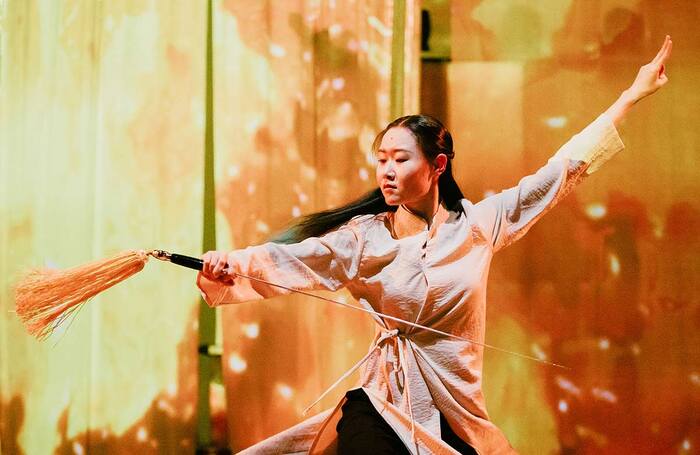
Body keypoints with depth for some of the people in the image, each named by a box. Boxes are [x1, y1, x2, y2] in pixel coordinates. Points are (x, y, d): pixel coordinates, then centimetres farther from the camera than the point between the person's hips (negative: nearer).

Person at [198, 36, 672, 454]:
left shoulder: (478, 225, 2)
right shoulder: (364, 238, -3)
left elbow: (561, 171, 8)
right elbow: (291, 260, -15)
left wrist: (632, 95, 12)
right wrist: (231, 264, -37)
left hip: (458, 411, 2)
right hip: (384, 407, -2)